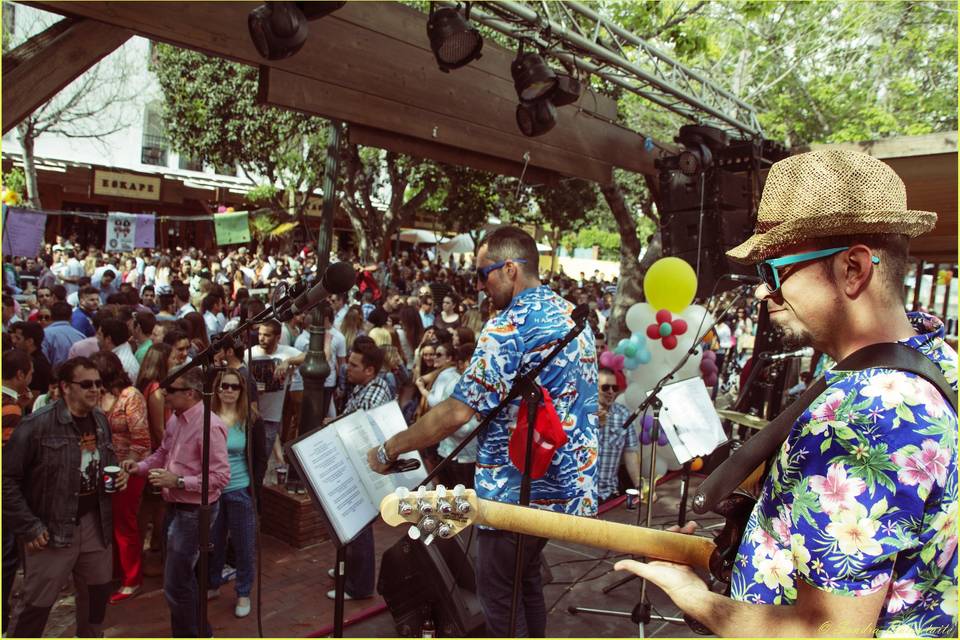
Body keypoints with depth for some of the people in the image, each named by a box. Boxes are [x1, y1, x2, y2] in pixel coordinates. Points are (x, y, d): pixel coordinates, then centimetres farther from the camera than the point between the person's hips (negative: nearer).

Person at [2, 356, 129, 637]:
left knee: (99, 593, 20)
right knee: (36, 604, 7)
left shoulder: (101, 420, 4)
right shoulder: (37, 424, -18)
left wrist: (118, 475, -3)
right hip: (52, 528, -6)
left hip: (95, 523, 6)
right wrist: (27, 527, -16)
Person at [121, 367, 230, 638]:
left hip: (194, 511, -9)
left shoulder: (209, 426, -25)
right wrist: (139, 466, 1)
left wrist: (178, 481, -28)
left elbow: (220, 477, -26)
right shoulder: (175, 418, 2)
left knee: (176, 585, -1)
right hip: (176, 507, 9)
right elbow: (162, 453, 18)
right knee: (184, 577, 23)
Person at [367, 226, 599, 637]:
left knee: (497, 592, 10)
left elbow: (457, 412, -23)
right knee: (526, 578, 24)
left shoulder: (509, 326, -20)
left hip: (521, 490, -9)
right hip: (568, 481, 9)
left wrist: (388, 450, -12)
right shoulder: (571, 314, 8)